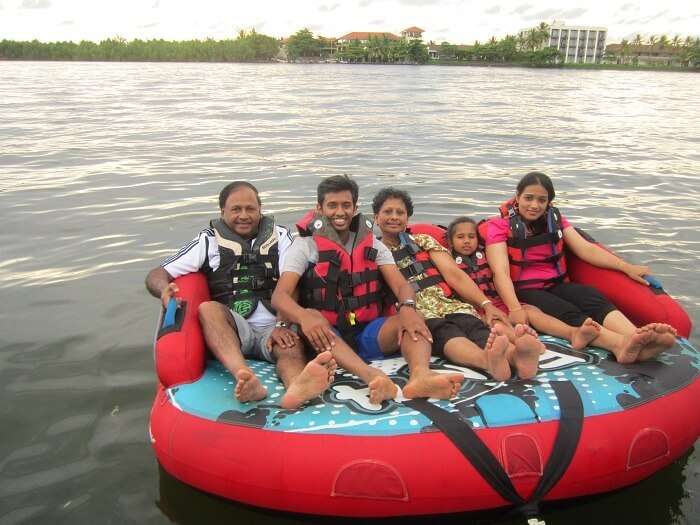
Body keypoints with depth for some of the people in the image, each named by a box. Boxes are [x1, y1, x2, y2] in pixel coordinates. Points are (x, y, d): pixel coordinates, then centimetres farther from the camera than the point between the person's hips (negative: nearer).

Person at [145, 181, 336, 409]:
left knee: (292, 347, -33)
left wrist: (282, 326, -17)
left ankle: (296, 386, -69)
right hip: (229, 330, 0)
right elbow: (156, 275, 11)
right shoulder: (208, 241, 14)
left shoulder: (280, 236, 14)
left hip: (273, 329, 0)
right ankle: (245, 377, -56)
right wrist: (164, 289, -15)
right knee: (208, 309, -31)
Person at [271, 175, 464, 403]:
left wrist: (407, 307, -26)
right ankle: (371, 375, -58)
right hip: (329, 335, -3)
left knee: (410, 320, -23)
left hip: (367, 332, 3)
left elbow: (401, 285, 0)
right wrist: (304, 317, -33)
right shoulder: (306, 245, 3)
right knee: (311, 316, -34)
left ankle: (420, 374, -55)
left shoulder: (373, 245, 13)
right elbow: (280, 295, -9)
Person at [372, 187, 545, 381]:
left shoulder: (423, 240, 24)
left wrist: (486, 304, -5)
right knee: (449, 336, -38)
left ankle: (517, 355, -63)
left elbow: (454, 274, 11)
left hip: (454, 306, 3)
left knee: (484, 333, -32)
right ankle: (489, 359, -69)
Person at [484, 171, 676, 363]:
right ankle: (620, 344, -58)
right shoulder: (500, 226, -1)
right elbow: (501, 272, -14)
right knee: (567, 312, -33)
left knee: (596, 300, -27)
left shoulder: (555, 220, 15)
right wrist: (515, 309, -31)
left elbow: (586, 249, 4)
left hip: (558, 284, 5)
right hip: (525, 290, -4)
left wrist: (626, 267, -10)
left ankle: (635, 337, -55)